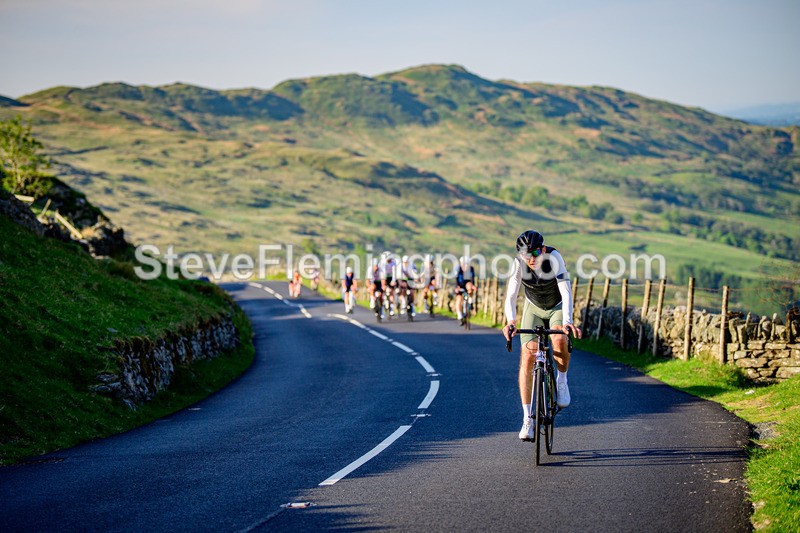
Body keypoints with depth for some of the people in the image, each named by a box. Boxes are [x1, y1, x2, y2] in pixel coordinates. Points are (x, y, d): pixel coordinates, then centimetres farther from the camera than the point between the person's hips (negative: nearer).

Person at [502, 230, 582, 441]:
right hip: (533, 309, 2)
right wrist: (511, 321, -46)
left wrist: (567, 321, -52)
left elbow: (566, 292, -37)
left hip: (557, 307, -2)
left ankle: (561, 381, -4)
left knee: (560, 340, -34)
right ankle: (527, 419, -9)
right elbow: (511, 296, -27)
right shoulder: (519, 263, -24)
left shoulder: (554, 257, -30)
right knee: (527, 357, -13)